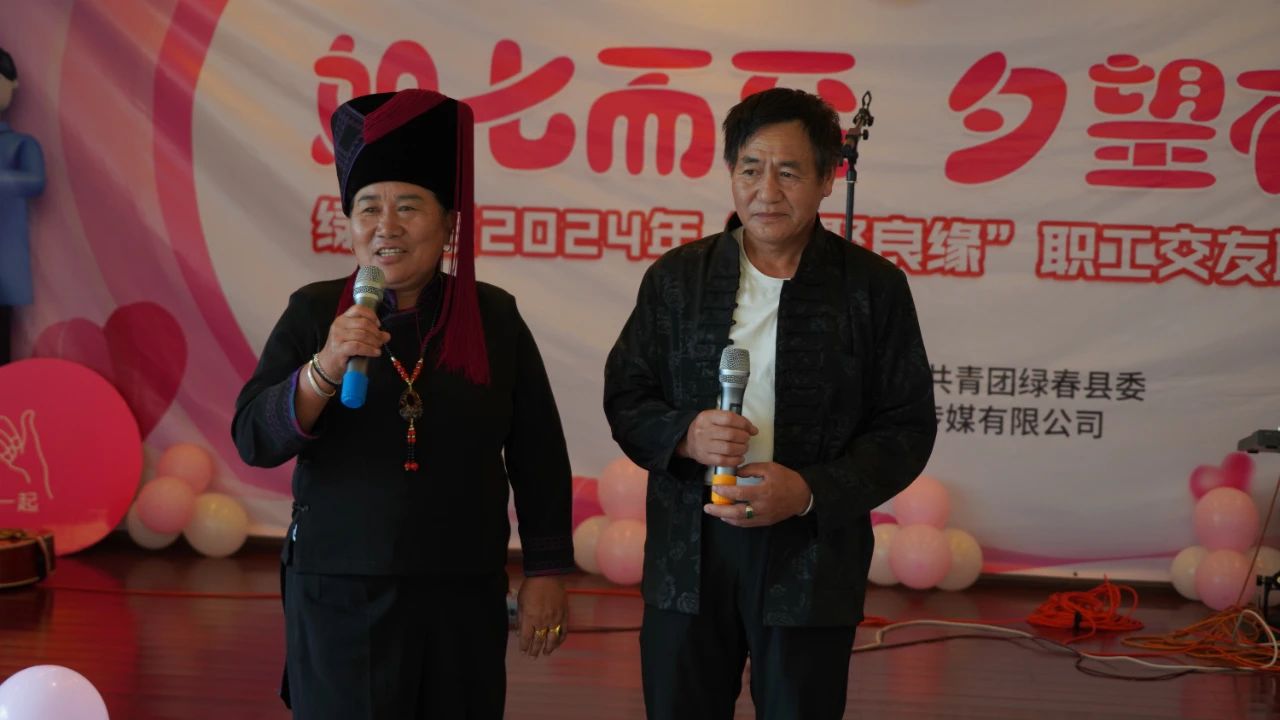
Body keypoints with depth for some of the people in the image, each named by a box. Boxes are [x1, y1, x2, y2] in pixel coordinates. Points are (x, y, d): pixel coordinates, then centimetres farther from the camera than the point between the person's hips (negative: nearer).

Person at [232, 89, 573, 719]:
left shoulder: (495, 318, 1)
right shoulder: (312, 313, -1)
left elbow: (539, 456, 5)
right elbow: (254, 441, -9)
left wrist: (546, 572, 3)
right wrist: (325, 368, -24)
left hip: (464, 596, 1)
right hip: (339, 595, -1)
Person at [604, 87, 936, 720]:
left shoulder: (874, 286, -2)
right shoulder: (676, 277, 5)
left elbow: (907, 428, -1)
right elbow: (625, 398, 8)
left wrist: (809, 493, -16)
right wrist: (684, 435, -15)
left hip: (812, 557, -2)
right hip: (687, 558, 2)